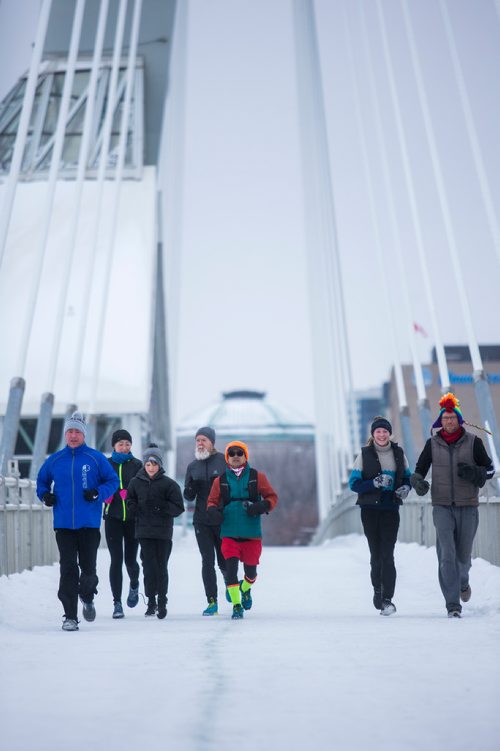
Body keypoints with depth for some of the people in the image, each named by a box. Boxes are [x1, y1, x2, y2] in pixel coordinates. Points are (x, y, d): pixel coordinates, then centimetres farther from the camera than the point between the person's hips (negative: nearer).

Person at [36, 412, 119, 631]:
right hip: (63, 523, 1)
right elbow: (41, 481, 20)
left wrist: (97, 493, -13)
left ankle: (87, 597, 36)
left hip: (89, 523, -1)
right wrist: (45, 495, 1)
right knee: (68, 569, -1)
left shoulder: (96, 458, -1)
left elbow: (112, 481, 3)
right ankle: (70, 616, 6)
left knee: (88, 567, 4)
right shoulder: (54, 460, 7)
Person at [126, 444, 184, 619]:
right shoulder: (135, 482, 6)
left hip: (163, 532, -1)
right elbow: (130, 503, 14)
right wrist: (138, 510, -5)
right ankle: (151, 601, 8)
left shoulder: (169, 484, -1)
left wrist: (161, 507, -15)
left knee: (161, 567, 1)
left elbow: (178, 508, -1)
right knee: (149, 566, -3)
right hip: (144, 531, 1)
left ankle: (162, 602, 11)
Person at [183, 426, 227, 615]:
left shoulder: (224, 461, -2)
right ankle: (212, 602, 4)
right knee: (207, 561, -1)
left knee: (224, 561, 6)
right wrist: (191, 489, -11)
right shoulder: (192, 466, 9)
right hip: (201, 520, 3)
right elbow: (188, 496, 11)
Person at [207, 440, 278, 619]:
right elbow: (212, 501, 11)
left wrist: (263, 506, -15)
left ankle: (245, 589, 44)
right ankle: (236, 605, 5)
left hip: (252, 532, 0)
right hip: (229, 532, 0)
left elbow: (272, 497, 6)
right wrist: (213, 511, -11)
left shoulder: (257, 477, 3)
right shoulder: (220, 480, 6)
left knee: (250, 569, 9)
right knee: (231, 567, -11)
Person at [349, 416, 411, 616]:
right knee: (376, 554, 6)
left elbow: (408, 477, 16)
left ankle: (387, 599, -9)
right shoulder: (364, 454, 0)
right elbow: (354, 483, -4)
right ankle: (377, 590, 30)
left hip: (391, 509, 1)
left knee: (388, 555, -9)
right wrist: (375, 483, -19)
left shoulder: (398, 453, 7)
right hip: (370, 509, 0)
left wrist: (405, 488, -6)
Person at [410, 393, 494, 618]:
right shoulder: (432, 443, 2)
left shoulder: (473, 442, -1)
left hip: (468, 507, 0)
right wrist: (418, 482, -12)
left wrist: (474, 473, -15)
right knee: (447, 556, -9)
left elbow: (490, 469, 6)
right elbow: (419, 470, 10)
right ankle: (453, 605, -4)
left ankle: (462, 581, 45)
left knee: (463, 555, 11)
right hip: (442, 507, 0)